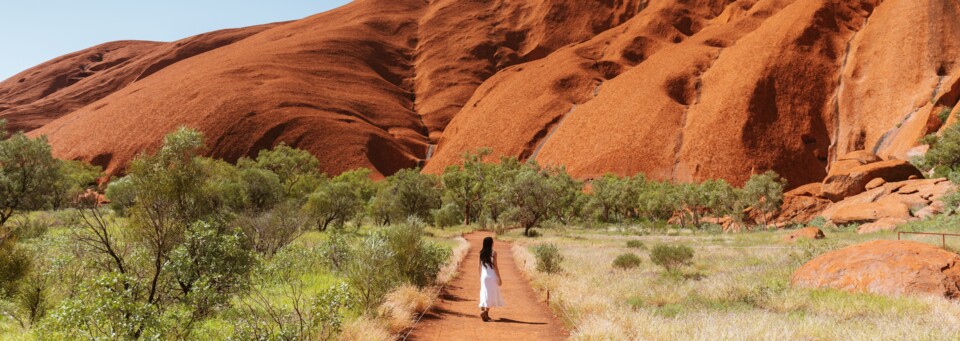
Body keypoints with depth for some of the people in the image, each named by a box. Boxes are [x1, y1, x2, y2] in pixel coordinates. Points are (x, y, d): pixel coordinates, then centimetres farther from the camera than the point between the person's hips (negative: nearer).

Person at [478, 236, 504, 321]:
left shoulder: (481, 253, 4)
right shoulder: (493, 253, -11)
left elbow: (480, 266, 8)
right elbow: (495, 266, -11)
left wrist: (480, 276, 19)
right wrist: (499, 278, -5)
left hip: (484, 275, 5)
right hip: (491, 275, -5)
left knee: (484, 294, 12)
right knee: (491, 294, -1)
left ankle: (483, 311, 13)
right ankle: (485, 311, -15)